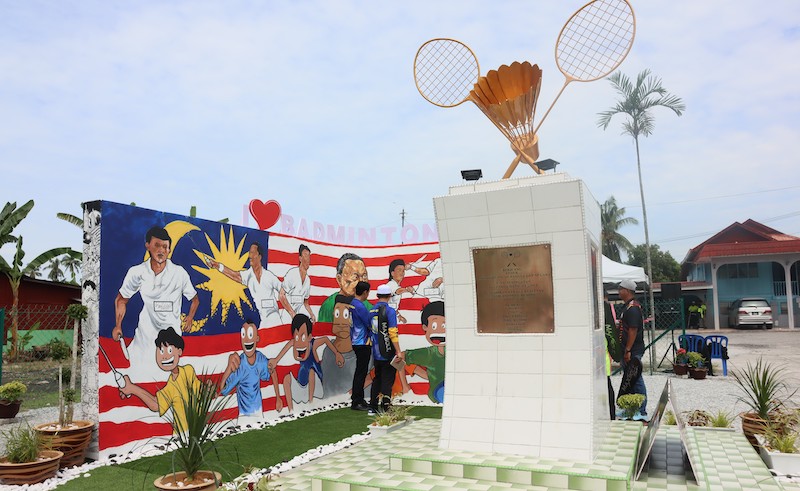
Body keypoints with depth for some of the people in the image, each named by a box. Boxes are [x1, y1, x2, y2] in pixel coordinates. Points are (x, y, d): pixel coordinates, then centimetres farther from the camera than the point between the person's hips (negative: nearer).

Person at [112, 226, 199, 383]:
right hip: (146, 332, 1)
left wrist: (190, 318, -3)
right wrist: (118, 326, 5)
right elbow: (121, 299, 11)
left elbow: (194, 299, 7)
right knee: (140, 377, 1)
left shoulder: (179, 273, -7)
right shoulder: (137, 272, -4)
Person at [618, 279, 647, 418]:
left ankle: (641, 411, 4)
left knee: (636, 380, -3)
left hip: (633, 351, -10)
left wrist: (628, 350, -22)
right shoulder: (628, 306, 15)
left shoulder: (632, 308, -18)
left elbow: (633, 330, -22)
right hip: (629, 350, 10)